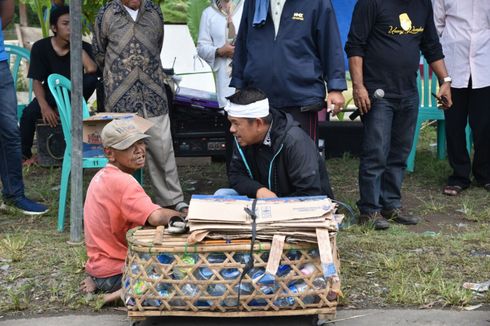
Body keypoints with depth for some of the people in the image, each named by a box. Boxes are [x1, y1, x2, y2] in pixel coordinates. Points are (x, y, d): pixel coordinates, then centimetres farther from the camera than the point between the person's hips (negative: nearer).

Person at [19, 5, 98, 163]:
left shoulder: (83, 46, -9)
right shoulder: (41, 47, -11)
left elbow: (91, 70, -30)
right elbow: (36, 81, -13)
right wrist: (44, 106, -30)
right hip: (51, 94, 0)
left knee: (91, 79, -30)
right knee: (29, 113, -31)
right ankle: (25, 155, -8)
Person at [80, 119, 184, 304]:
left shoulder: (103, 176, 9)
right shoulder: (122, 181, -22)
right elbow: (157, 217, -33)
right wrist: (182, 216, -17)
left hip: (98, 265, 9)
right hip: (114, 273, -9)